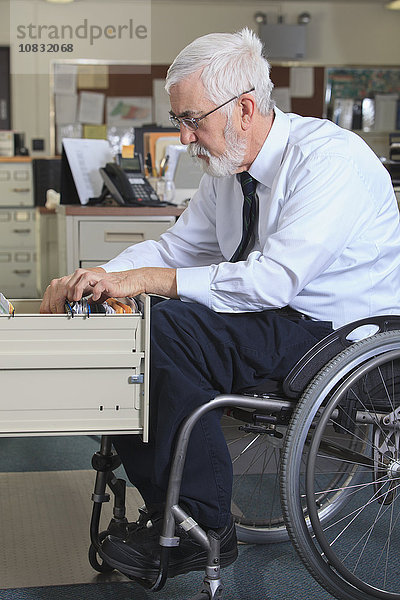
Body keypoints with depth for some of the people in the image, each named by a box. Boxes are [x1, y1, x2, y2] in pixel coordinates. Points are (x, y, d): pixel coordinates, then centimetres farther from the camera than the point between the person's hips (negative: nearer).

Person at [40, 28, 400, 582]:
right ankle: (165, 511, -1)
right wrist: (93, 279, -4)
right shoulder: (225, 172, 7)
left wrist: (148, 280, -23)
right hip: (276, 320, 8)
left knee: (165, 329, -26)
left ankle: (204, 529, -14)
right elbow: (174, 247, 14)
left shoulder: (328, 157, -19)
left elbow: (273, 280, -27)